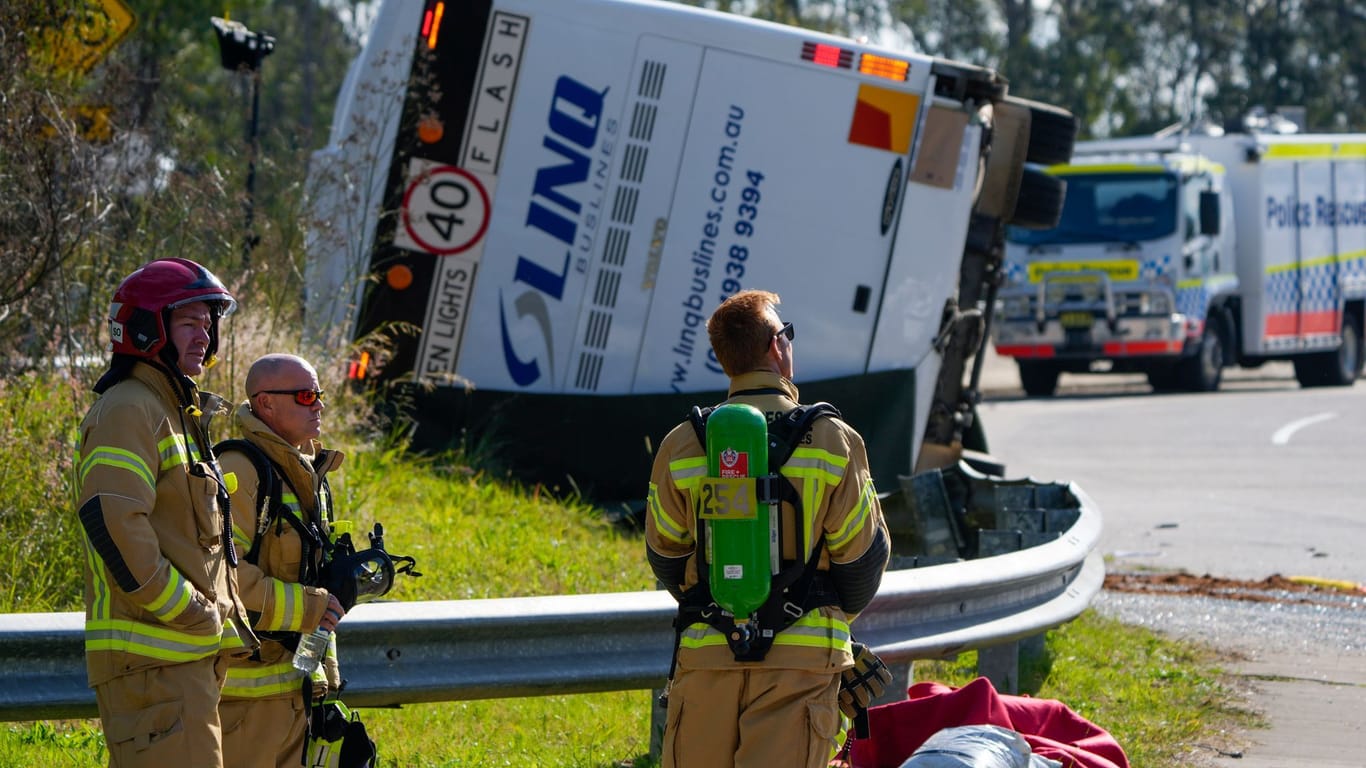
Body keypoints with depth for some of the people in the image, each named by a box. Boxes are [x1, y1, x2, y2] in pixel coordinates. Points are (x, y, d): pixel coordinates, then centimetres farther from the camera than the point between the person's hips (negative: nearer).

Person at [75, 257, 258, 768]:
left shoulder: (179, 414, 23)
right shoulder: (127, 412, -10)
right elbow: (112, 523, -23)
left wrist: (221, 619, 14)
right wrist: (190, 610, -18)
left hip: (191, 651, 10)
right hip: (153, 657, -10)